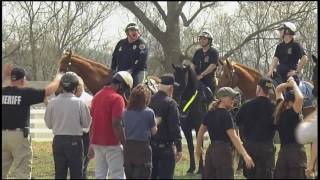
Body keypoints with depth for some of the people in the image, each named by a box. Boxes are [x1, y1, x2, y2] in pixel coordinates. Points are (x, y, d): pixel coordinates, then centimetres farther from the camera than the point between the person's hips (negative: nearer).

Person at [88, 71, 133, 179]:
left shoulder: (97, 96, 10)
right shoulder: (117, 98, -14)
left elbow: (92, 121, 13)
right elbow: (116, 124, -20)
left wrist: (91, 145, 18)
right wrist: (125, 144, -14)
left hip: (96, 142, 7)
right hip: (112, 144, -7)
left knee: (100, 175, 12)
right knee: (117, 175, -2)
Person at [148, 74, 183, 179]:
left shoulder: (149, 100, 3)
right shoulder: (170, 103, -13)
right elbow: (175, 127, -15)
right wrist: (179, 148, -11)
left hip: (149, 145, 6)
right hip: (165, 147, -6)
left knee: (151, 175, 14)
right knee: (165, 176, 0)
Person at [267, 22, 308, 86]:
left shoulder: (296, 45, -3)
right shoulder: (280, 46, 15)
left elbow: (304, 59, -11)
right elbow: (275, 59, 7)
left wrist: (297, 71, -13)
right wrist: (270, 71, -9)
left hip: (291, 73, -6)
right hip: (280, 74, 6)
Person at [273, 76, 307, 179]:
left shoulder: (281, 110, 7)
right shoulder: (292, 113, -15)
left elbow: (278, 90, 21)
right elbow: (300, 98, -34)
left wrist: (288, 84, 5)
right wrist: (294, 84, -17)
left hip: (283, 151, 8)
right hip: (296, 151, -8)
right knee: (297, 176, -6)